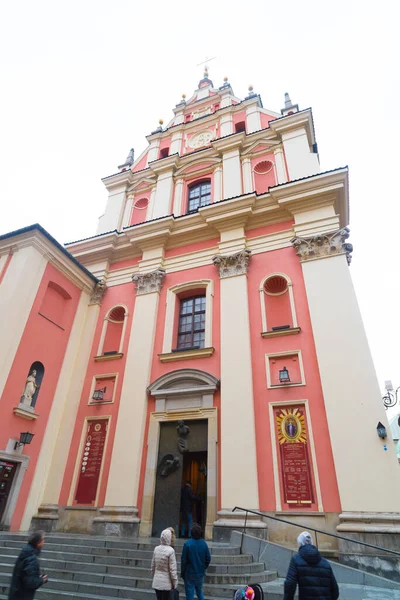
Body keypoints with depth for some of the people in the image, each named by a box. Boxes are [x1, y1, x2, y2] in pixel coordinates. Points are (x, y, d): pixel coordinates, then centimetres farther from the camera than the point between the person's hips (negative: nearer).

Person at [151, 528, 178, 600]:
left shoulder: (156, 549, -4)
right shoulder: (170, 550, -20)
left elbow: (153, 566, 6)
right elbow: (173, 569, -15)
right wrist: (175, 583, -4)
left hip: (156, 581, 5)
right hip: (166, 583, -5)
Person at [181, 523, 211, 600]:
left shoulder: (187, 544, -19)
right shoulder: (204, 544, -8)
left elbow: (183, 560, -13)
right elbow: (208, 559, -2)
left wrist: (182, 572, 1)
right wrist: (203, 568, 13)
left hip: (190, 573, -4)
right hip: (200, 573, 4)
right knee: (199, 591, 24)